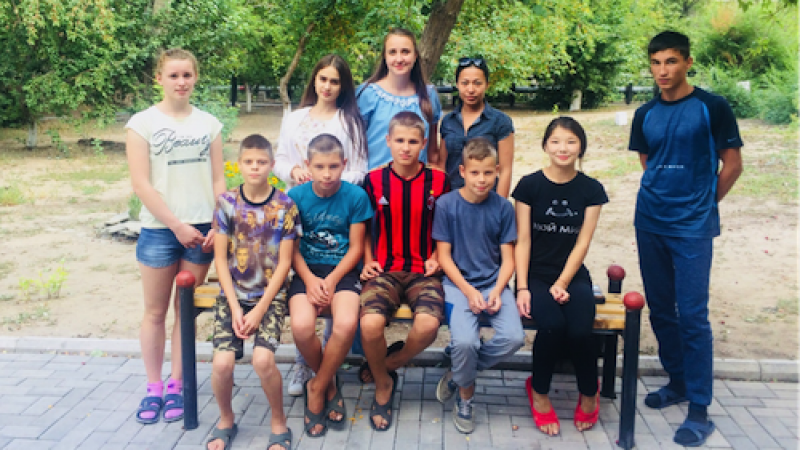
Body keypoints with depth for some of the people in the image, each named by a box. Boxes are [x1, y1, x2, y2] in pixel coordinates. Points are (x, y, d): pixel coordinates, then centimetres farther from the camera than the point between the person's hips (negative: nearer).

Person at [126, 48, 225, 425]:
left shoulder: (208, 123, 7)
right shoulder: (143, 122, -1)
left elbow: (218, 180, 7)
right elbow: (141, 185, -7)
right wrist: (177, 226, -11)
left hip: (201, 229, 2)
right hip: (159, 229, -2)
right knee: (155, 311, 7)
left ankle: (176, 386, 19)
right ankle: (153, 387, 19)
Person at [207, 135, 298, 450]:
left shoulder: (285, 206, -3)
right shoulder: (226, 203, 1)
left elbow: (284, 263, -3)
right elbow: (220, 258, 2)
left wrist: (259, 310, -9)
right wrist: (235, 307, -7)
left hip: (270, 295, -2)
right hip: (232, 295, 2)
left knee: (263, 359, -24)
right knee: (222, 362, -17)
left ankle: (278, 423, 4)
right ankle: (226, 420, 14)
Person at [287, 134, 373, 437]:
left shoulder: (355, 196, -3)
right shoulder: (296, 196, 0)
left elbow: (355, 247, -1)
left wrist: (332, 280, -13)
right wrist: (309, 279, -14)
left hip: (342, 271, -1)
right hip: (307, 272, 1)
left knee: (346, 323, -31)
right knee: (301, 326, -28)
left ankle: (317, 387, -3)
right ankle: (329, 384, 3)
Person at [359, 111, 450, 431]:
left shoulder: (438, 181, 4)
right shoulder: (374, 181, 5)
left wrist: (437, 257, 0)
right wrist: (368, 261, 3)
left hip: (423, 271, 0)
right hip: (384, 270, 0)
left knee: (428, 323, -32)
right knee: (370, 324, -29)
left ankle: (388, 365, 2)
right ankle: (382, 384, 3)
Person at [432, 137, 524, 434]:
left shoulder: (503, 207, 1)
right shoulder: (446, 204, -4)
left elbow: (507, 259, 4)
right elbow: (444, 256, -3)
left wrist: (497, 292, -13)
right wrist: (469, 291, -14)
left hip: (494, 283, 3)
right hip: (458, 283, -2)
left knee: (513, 337, -23)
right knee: (464, 341, -28)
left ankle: (459, 374, 5)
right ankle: (465, 395, 6)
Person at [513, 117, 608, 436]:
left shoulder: (591, 190, 4)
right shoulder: (530, 185, 0)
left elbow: (582, 243, 0)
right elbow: (523, 239, -2)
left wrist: (563, 283, -11)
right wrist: (522, 287, -11)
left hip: (573, 275, 1)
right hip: (535, 274, -1)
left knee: (580, 332, -25)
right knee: (552, 325, -29)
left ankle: (589, 395, 6)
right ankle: (539, 393, -1)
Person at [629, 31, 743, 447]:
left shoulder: (712, 108, -5)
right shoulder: (645, 115, 7)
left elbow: (732, 165, 0)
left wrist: (702, 206, 6)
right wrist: (662, 199, 13)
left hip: (692, 228, -5)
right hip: (650, 224, 5)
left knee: (692, 315, -6)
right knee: (660, 309, 11)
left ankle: (699, 409, 2)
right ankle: (677, 381, 29)